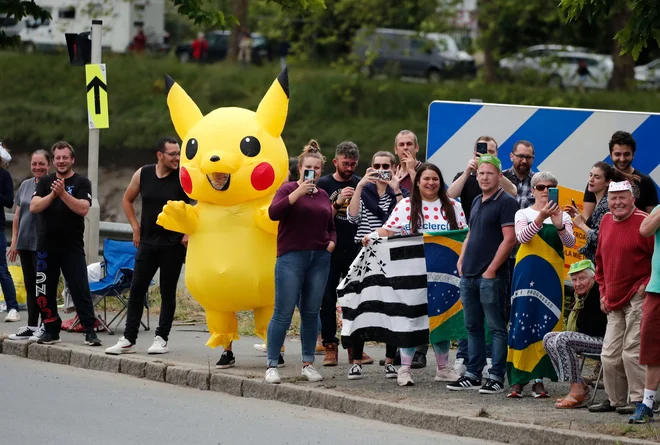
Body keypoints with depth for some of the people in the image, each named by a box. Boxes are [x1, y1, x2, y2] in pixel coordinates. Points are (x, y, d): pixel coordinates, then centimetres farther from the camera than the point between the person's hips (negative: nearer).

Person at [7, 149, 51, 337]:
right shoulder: (25, 185, 11)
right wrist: (14, 241, 13)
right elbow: (17, 216, 15)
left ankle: (45, 327, 3)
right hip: (25, 243, 6)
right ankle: (31, 326, 16)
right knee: (30, 285, 11)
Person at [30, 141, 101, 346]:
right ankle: (51, 330, 15)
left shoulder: (81, 183, 1)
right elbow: (34, 207, -2)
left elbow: (83, 209, -13)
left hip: (72, 247, -3)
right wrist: (53, 194, -16)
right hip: (47, 245, 4)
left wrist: (63, 193, -21)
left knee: (80, 289, -9)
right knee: (45, 290, 5)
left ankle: (90, 331, -9)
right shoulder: (45, 182, 10)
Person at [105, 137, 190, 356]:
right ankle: (128, 340, 4)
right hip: (147, 242, 3)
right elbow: (127, 200, 16)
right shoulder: (143, 174, 1)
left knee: (167, 292, 3)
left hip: (173, 245, -3)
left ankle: (162, 338, 11)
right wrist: (136, 228, 9)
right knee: (136, 289, 1)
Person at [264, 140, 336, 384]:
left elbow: (331, 226, 26)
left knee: (311, 312, 8)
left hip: (320, 258, 5)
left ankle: (308, 364, 15)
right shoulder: (289, 189, -1)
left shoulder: (323, 195, 15)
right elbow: (273, 213, -18)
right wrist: (298, 192, -20)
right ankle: (272, 365, -2)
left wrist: (331, 242, 6)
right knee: (283, 313, -6)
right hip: (291, 257, -5)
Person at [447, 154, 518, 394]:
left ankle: (496, 377, -2)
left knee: (496, 327, -3)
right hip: (469, 275, 8)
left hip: (491, 276, -8)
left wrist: (491, 269, -16)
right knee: (473, 326, 12)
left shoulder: (506, 202, -8)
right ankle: (473, 375, 17)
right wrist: (461, 260, 12)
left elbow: (509, 239, -15)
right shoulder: (477, 202, 17)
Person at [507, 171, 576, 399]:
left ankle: (538, 379, 3)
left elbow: (570, 242, -7)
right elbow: (522, 237, -13)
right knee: (522, 322, -5)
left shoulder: (563, 216, 9)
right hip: (527, 275, -1)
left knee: (546, 324, -2)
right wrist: (540, 218, -27)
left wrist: (559, 226, -26)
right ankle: (517, 380, -2)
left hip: (551, 277, 1)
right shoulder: (523, 214, 7)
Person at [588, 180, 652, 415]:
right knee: (610, 354, 10)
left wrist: (648, 284, -13)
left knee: (632, 351, -11)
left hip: (637, 298, -8)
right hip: (614, 300, 8)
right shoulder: (606, 222, 11)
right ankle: (615, 400, 19)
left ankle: (639, 400, -5)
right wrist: (604, 291, 17)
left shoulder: (644, 222, -12)